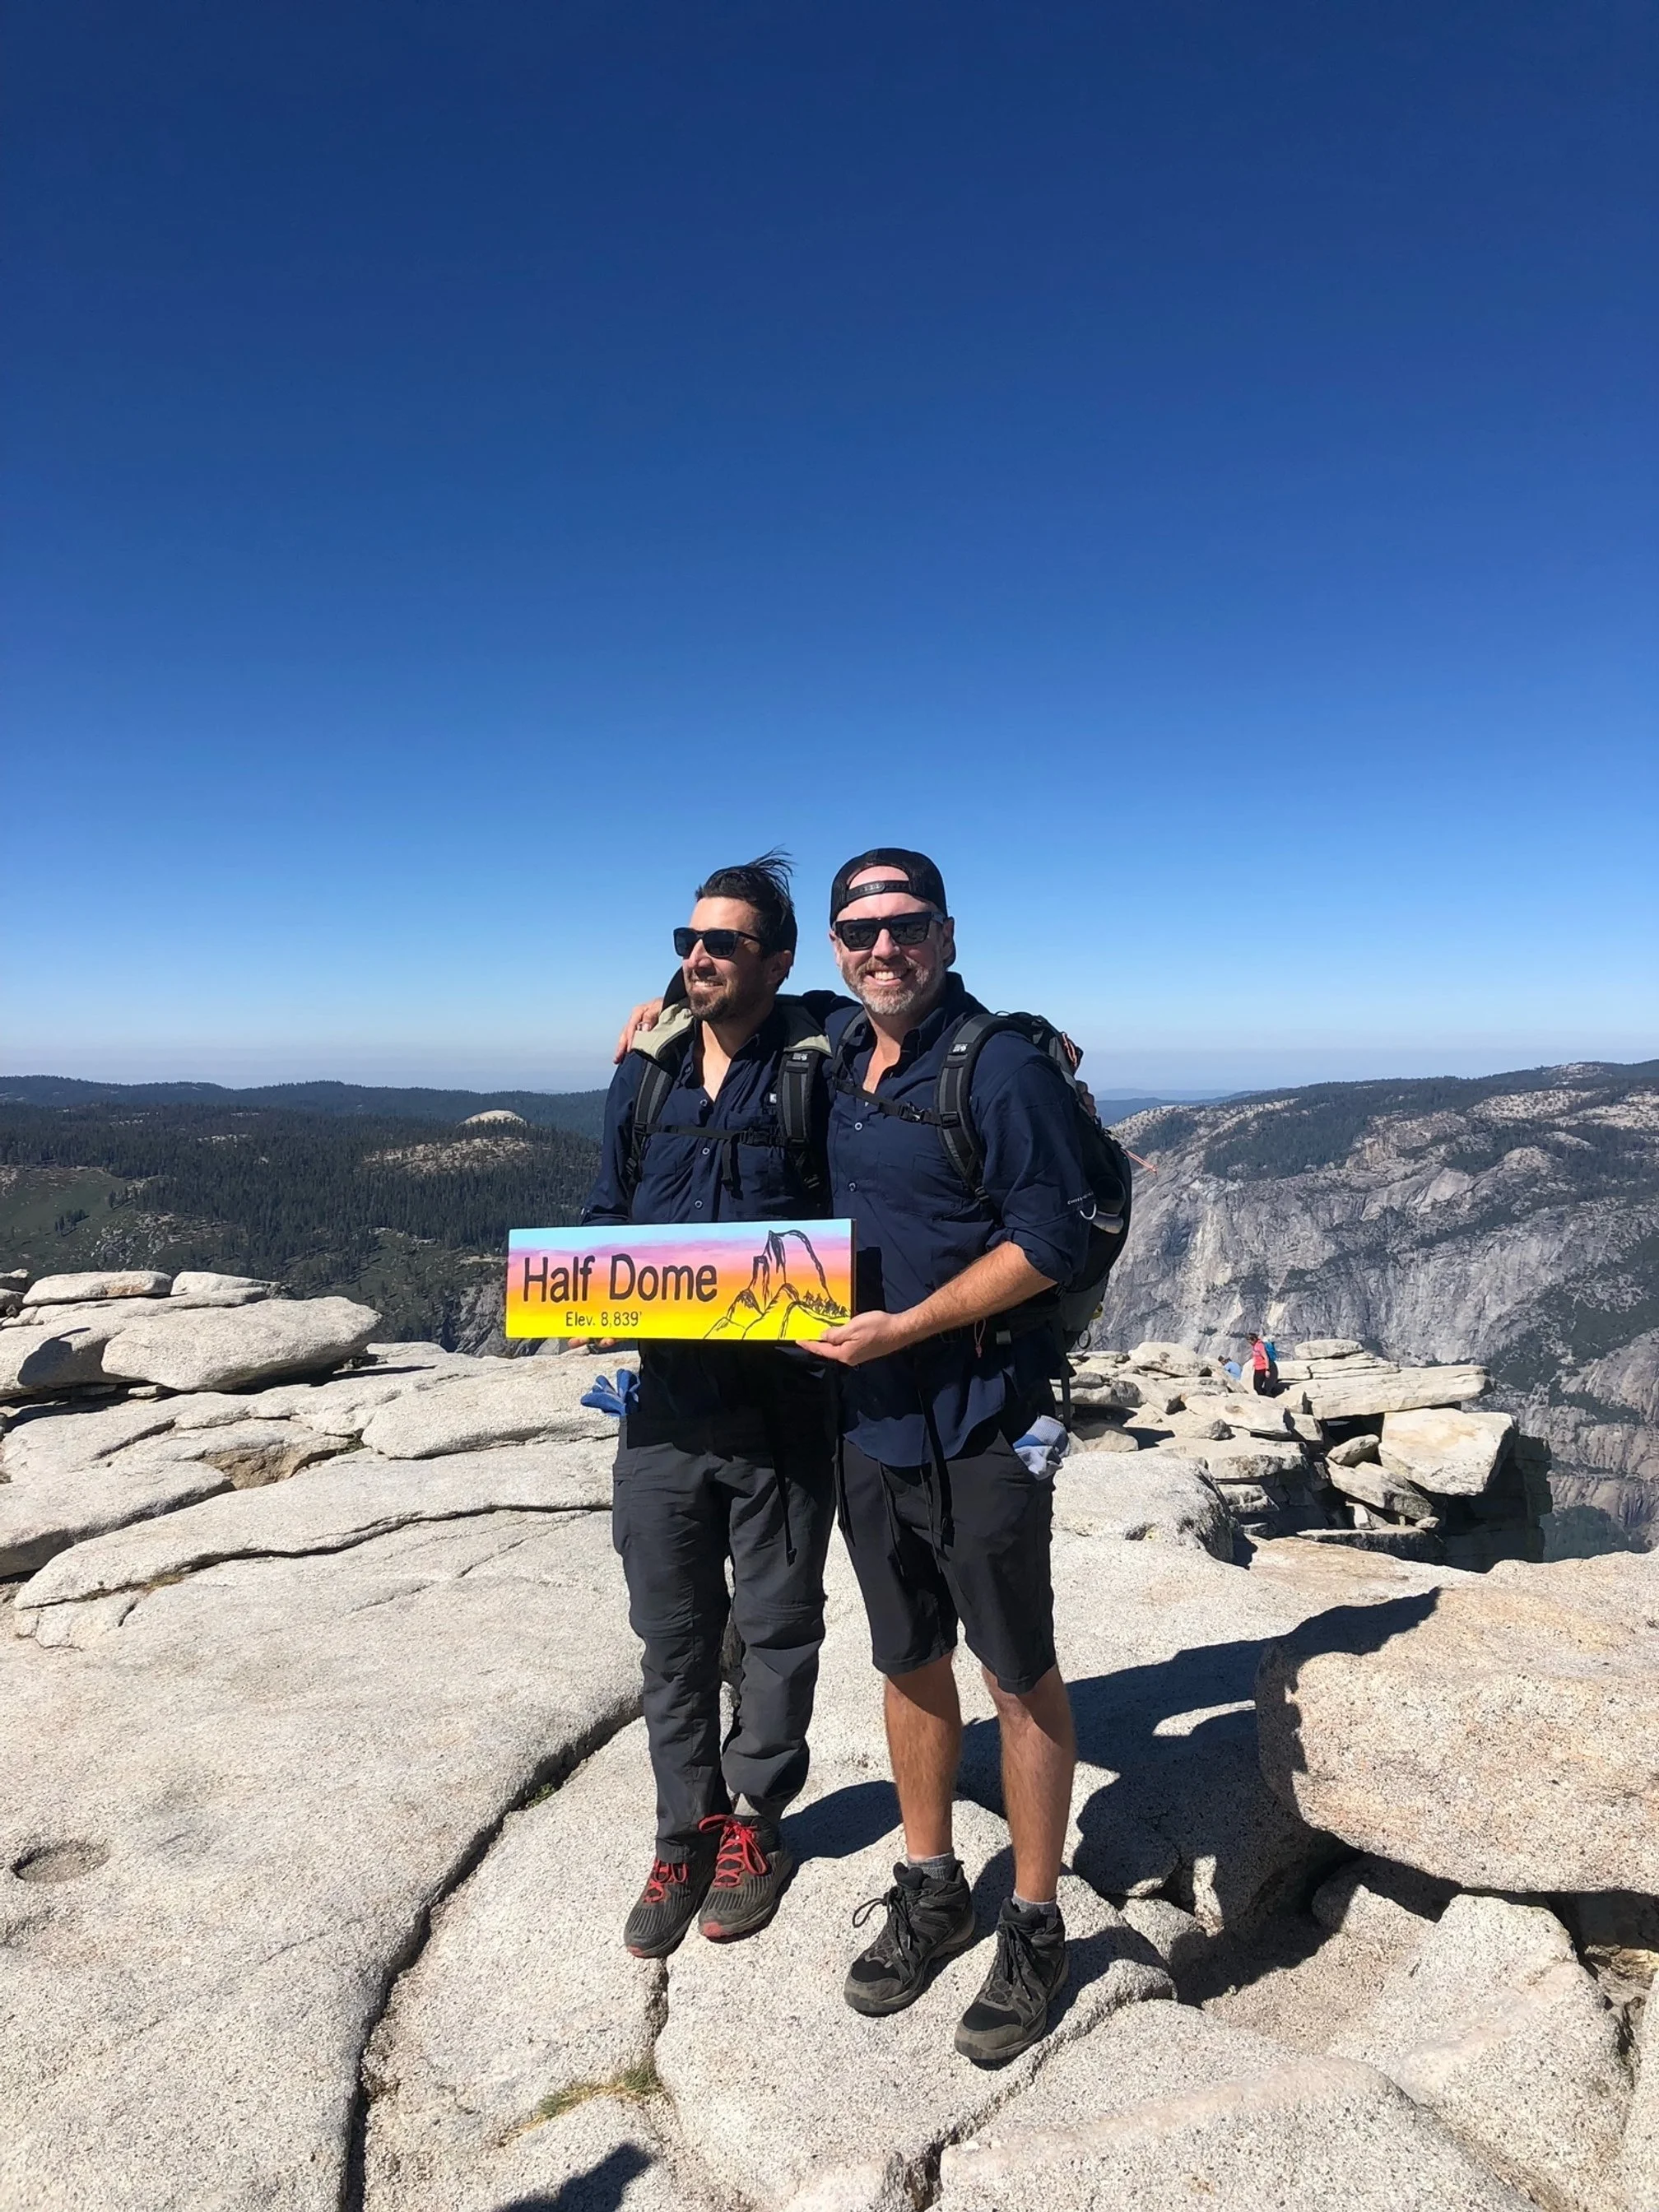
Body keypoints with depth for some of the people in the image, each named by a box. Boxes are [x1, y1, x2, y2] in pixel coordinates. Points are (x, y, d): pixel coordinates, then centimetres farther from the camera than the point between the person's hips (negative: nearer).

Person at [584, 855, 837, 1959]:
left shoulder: (822, 1075, -8)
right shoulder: (644, 1078, 6)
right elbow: (605, 1217, 13)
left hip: (783, 1402, -4)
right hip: (667, 1398, 4)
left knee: (777, 1625, 14)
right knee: (672, 1628, 15)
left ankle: (755, 1820, 35)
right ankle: (687, 1829, 34)